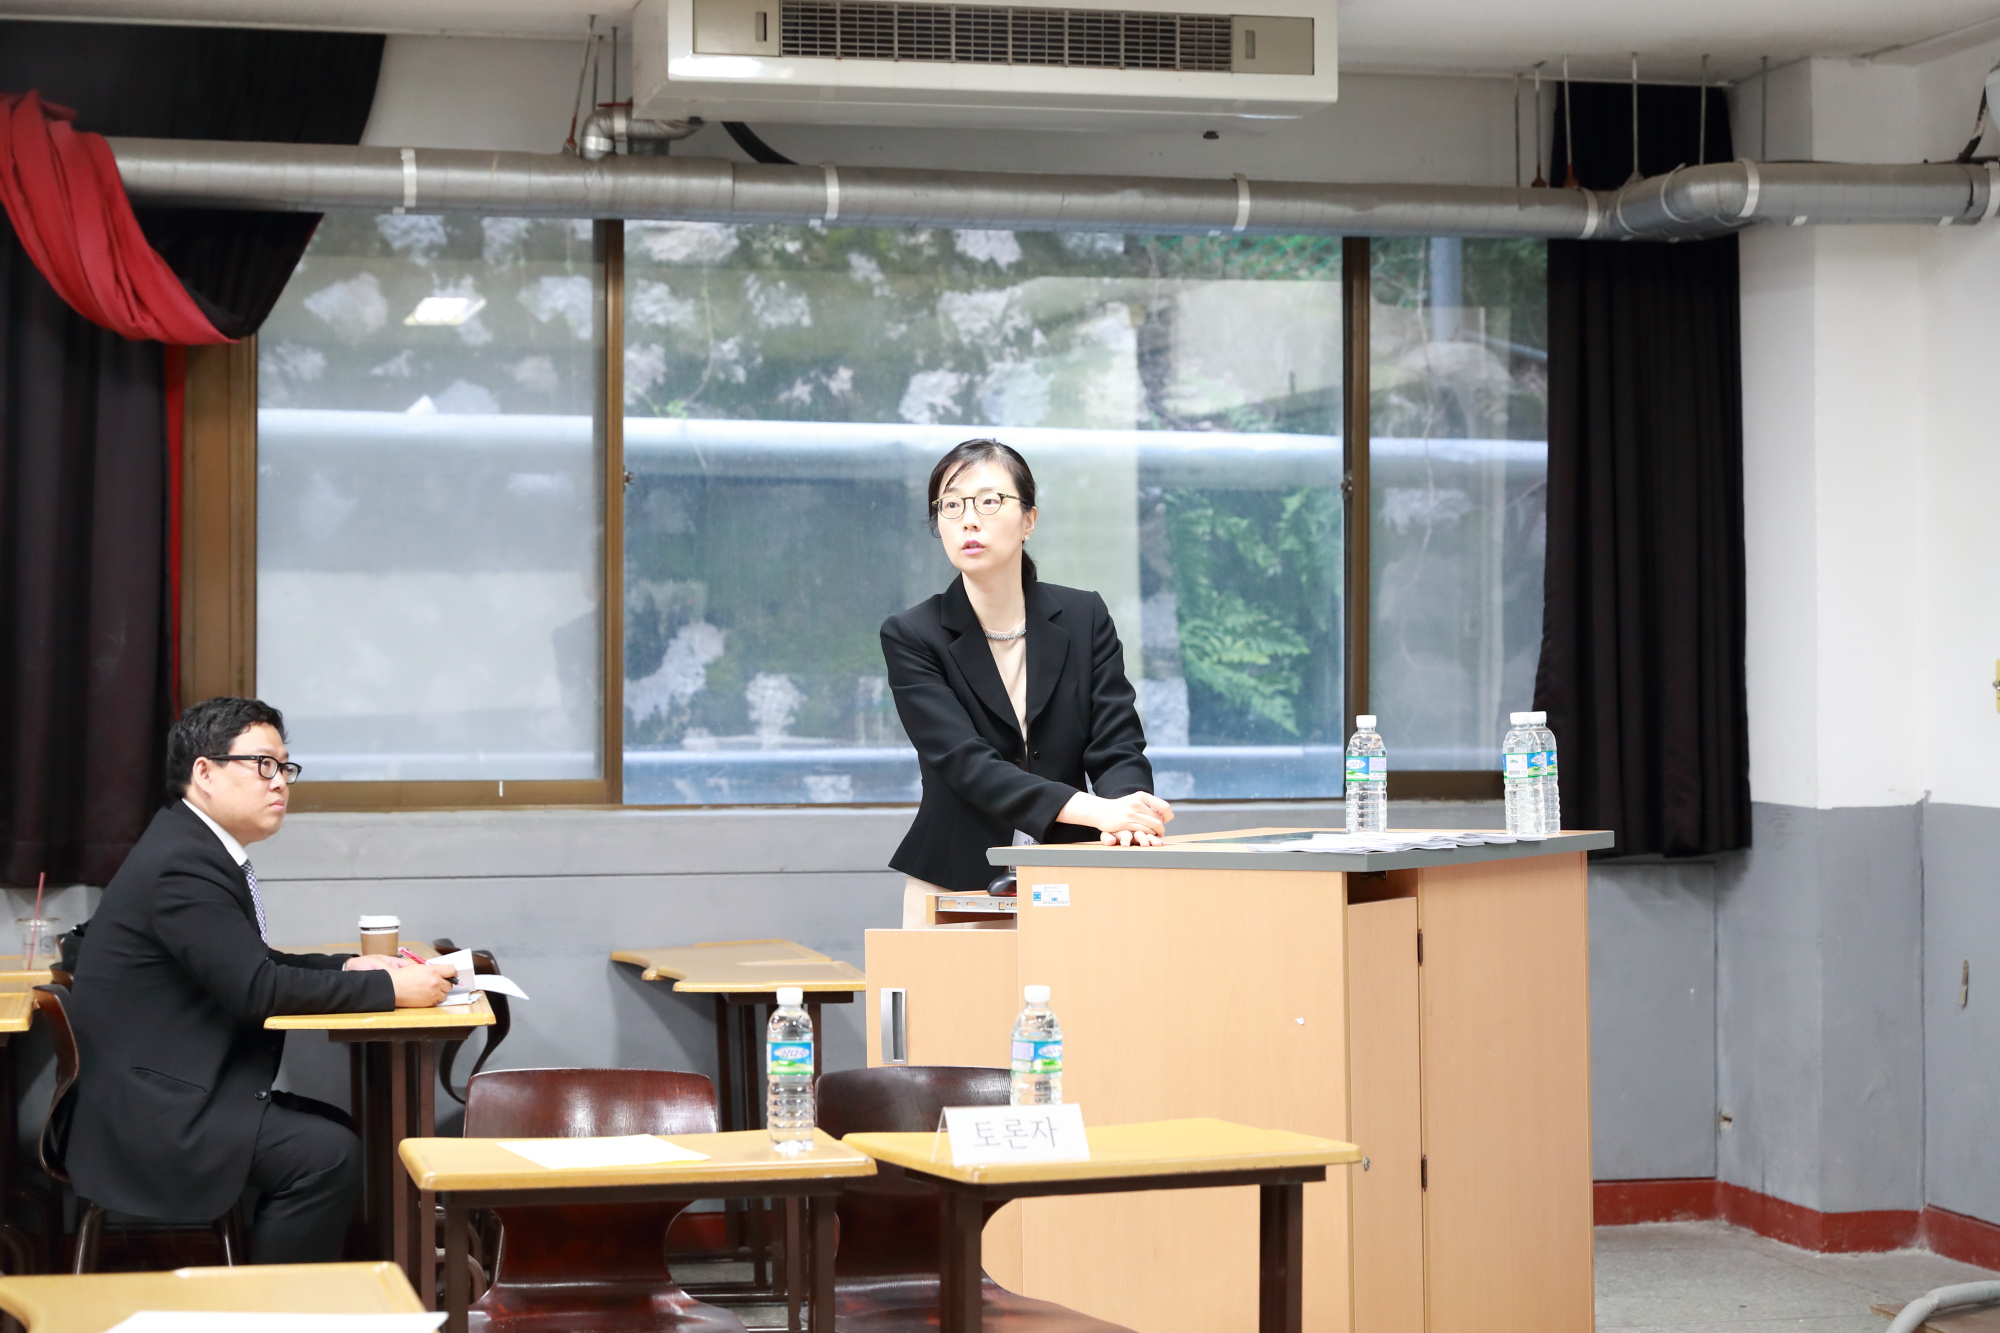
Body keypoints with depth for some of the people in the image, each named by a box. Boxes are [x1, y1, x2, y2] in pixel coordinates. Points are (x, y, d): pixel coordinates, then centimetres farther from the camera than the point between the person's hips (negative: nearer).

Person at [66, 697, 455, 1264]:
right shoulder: (181, 863, -19)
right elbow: (257, 987, -23)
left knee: (337, 1127, 7)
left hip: (173, 1090, 11)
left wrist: (347, 967, 6)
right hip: (147, 1113, -11)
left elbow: (250, 963, 21)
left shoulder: (199, 849, 13)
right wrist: (390, 989, -18)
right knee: (328, 1154, -20)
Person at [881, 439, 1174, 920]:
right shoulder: (910, 637, -5)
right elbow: (965, 763, -17)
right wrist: (1091, 810, -31)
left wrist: (1124, 815, -28)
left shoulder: (1084, 618, 3)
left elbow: (1117, 746, -4)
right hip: (955, 886, -1)